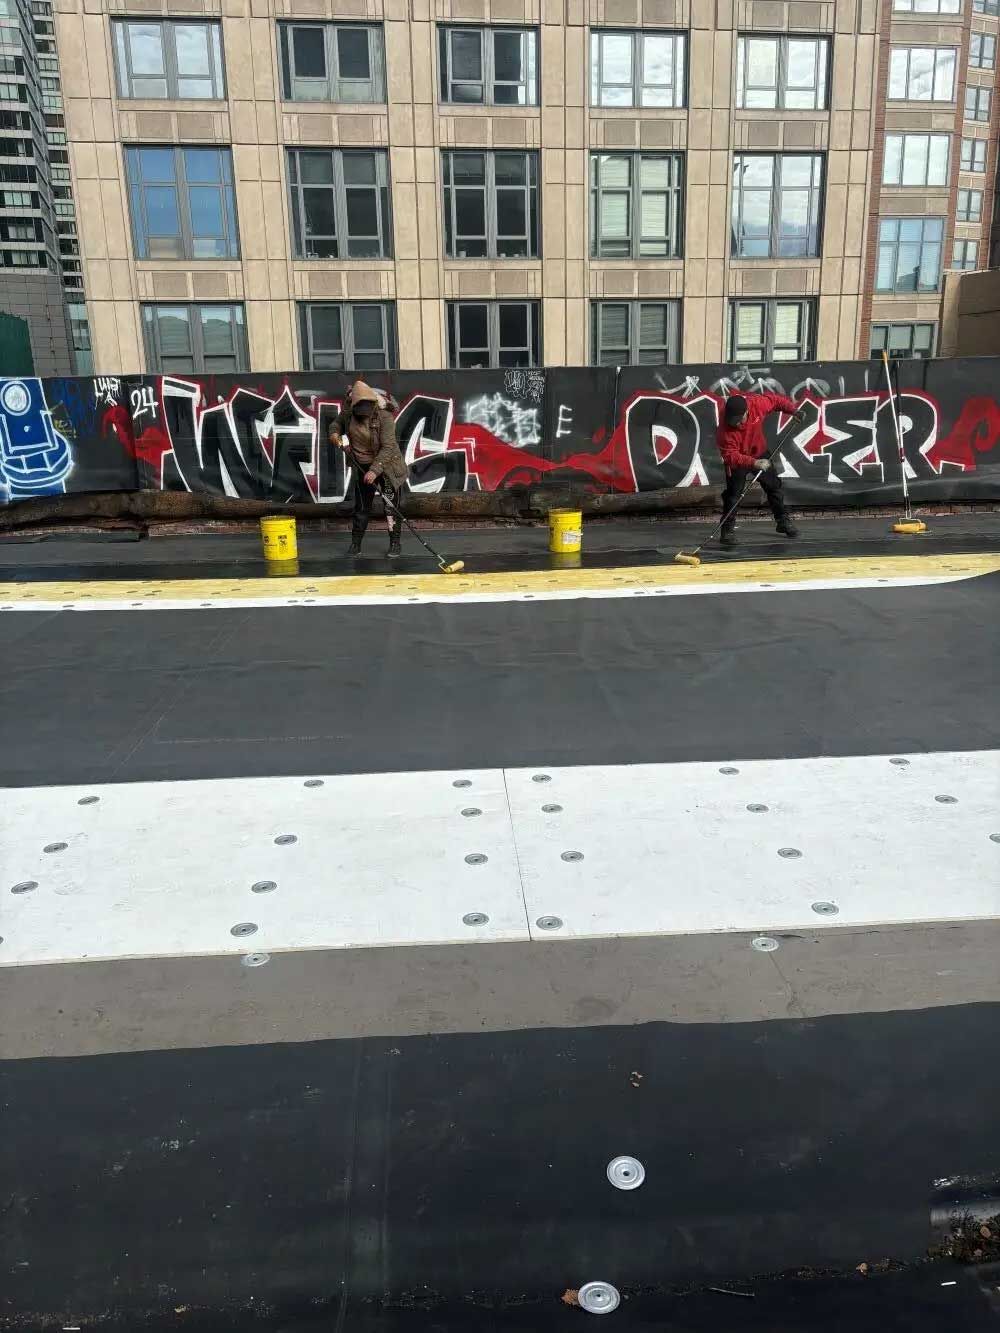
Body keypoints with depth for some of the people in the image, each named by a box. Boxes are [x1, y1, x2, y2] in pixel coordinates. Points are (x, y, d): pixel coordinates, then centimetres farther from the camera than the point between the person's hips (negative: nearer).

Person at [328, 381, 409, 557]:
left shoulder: (384, 417, -24)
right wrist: (334, 433, -9)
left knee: (391, 506, -4)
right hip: (363, 466, 4)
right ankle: (356, 542, 22)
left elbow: (387, 447, -29)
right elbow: (337, 422, 14)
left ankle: (395, 543, 7)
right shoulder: (348, 412, -9)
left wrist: (375, 470, -38)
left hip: (386, 465, -4)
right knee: (361, 507, 11)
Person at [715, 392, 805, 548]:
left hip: (760, 453, 5)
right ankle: (727, 530, -4)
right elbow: (731, 456, -37)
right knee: (733, 493, -15)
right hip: (737, 460, -4)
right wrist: (753, 463, -49)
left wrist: (793, 409, -15)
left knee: (774, 486, 12)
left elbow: (776, 400, -6)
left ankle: (783, 521, 28)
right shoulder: (725, 430, -35)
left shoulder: (757, 403, -26)